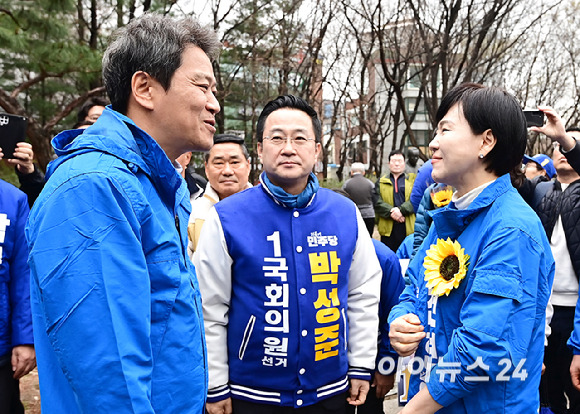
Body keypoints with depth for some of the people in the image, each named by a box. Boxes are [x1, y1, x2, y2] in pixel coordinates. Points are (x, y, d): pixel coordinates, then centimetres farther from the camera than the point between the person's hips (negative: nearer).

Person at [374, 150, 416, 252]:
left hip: (409, 228, -1)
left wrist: (401, 210, -17)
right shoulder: (380, 182, 15)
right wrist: (391, 212, -14)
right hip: (388, 229, 1)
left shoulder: (413, 180, 12)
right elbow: (377, 203, 2)